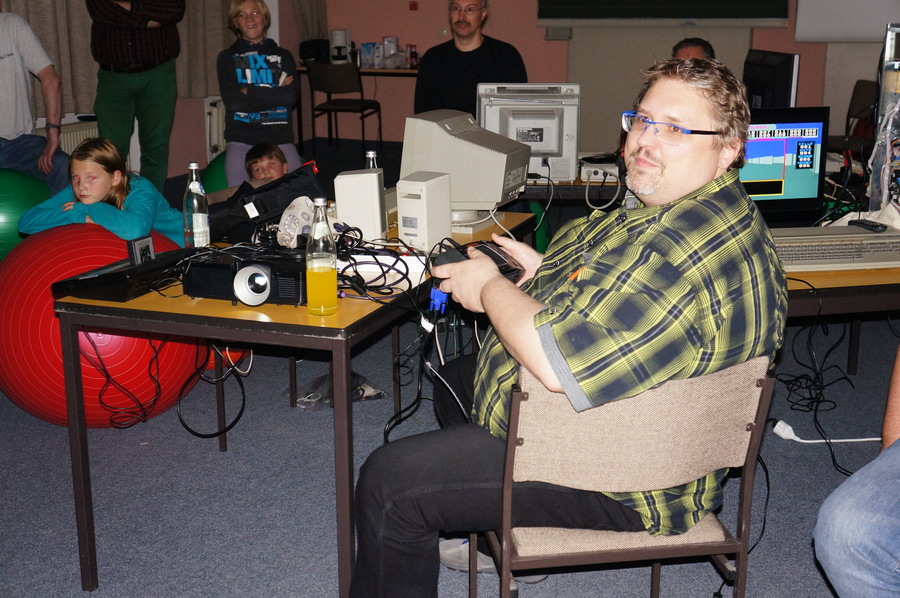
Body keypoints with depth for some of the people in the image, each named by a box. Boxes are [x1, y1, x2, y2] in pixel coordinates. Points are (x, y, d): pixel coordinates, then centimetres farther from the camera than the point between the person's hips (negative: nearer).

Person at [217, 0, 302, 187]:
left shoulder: (283, 56, 17)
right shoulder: (227, 58, 14)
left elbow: (291, 97, 0)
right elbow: (232, 100, -2)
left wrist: (250, 92, -5)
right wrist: (274, 93, -4)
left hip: (280, 138, 1)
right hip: (241, 140, -1)